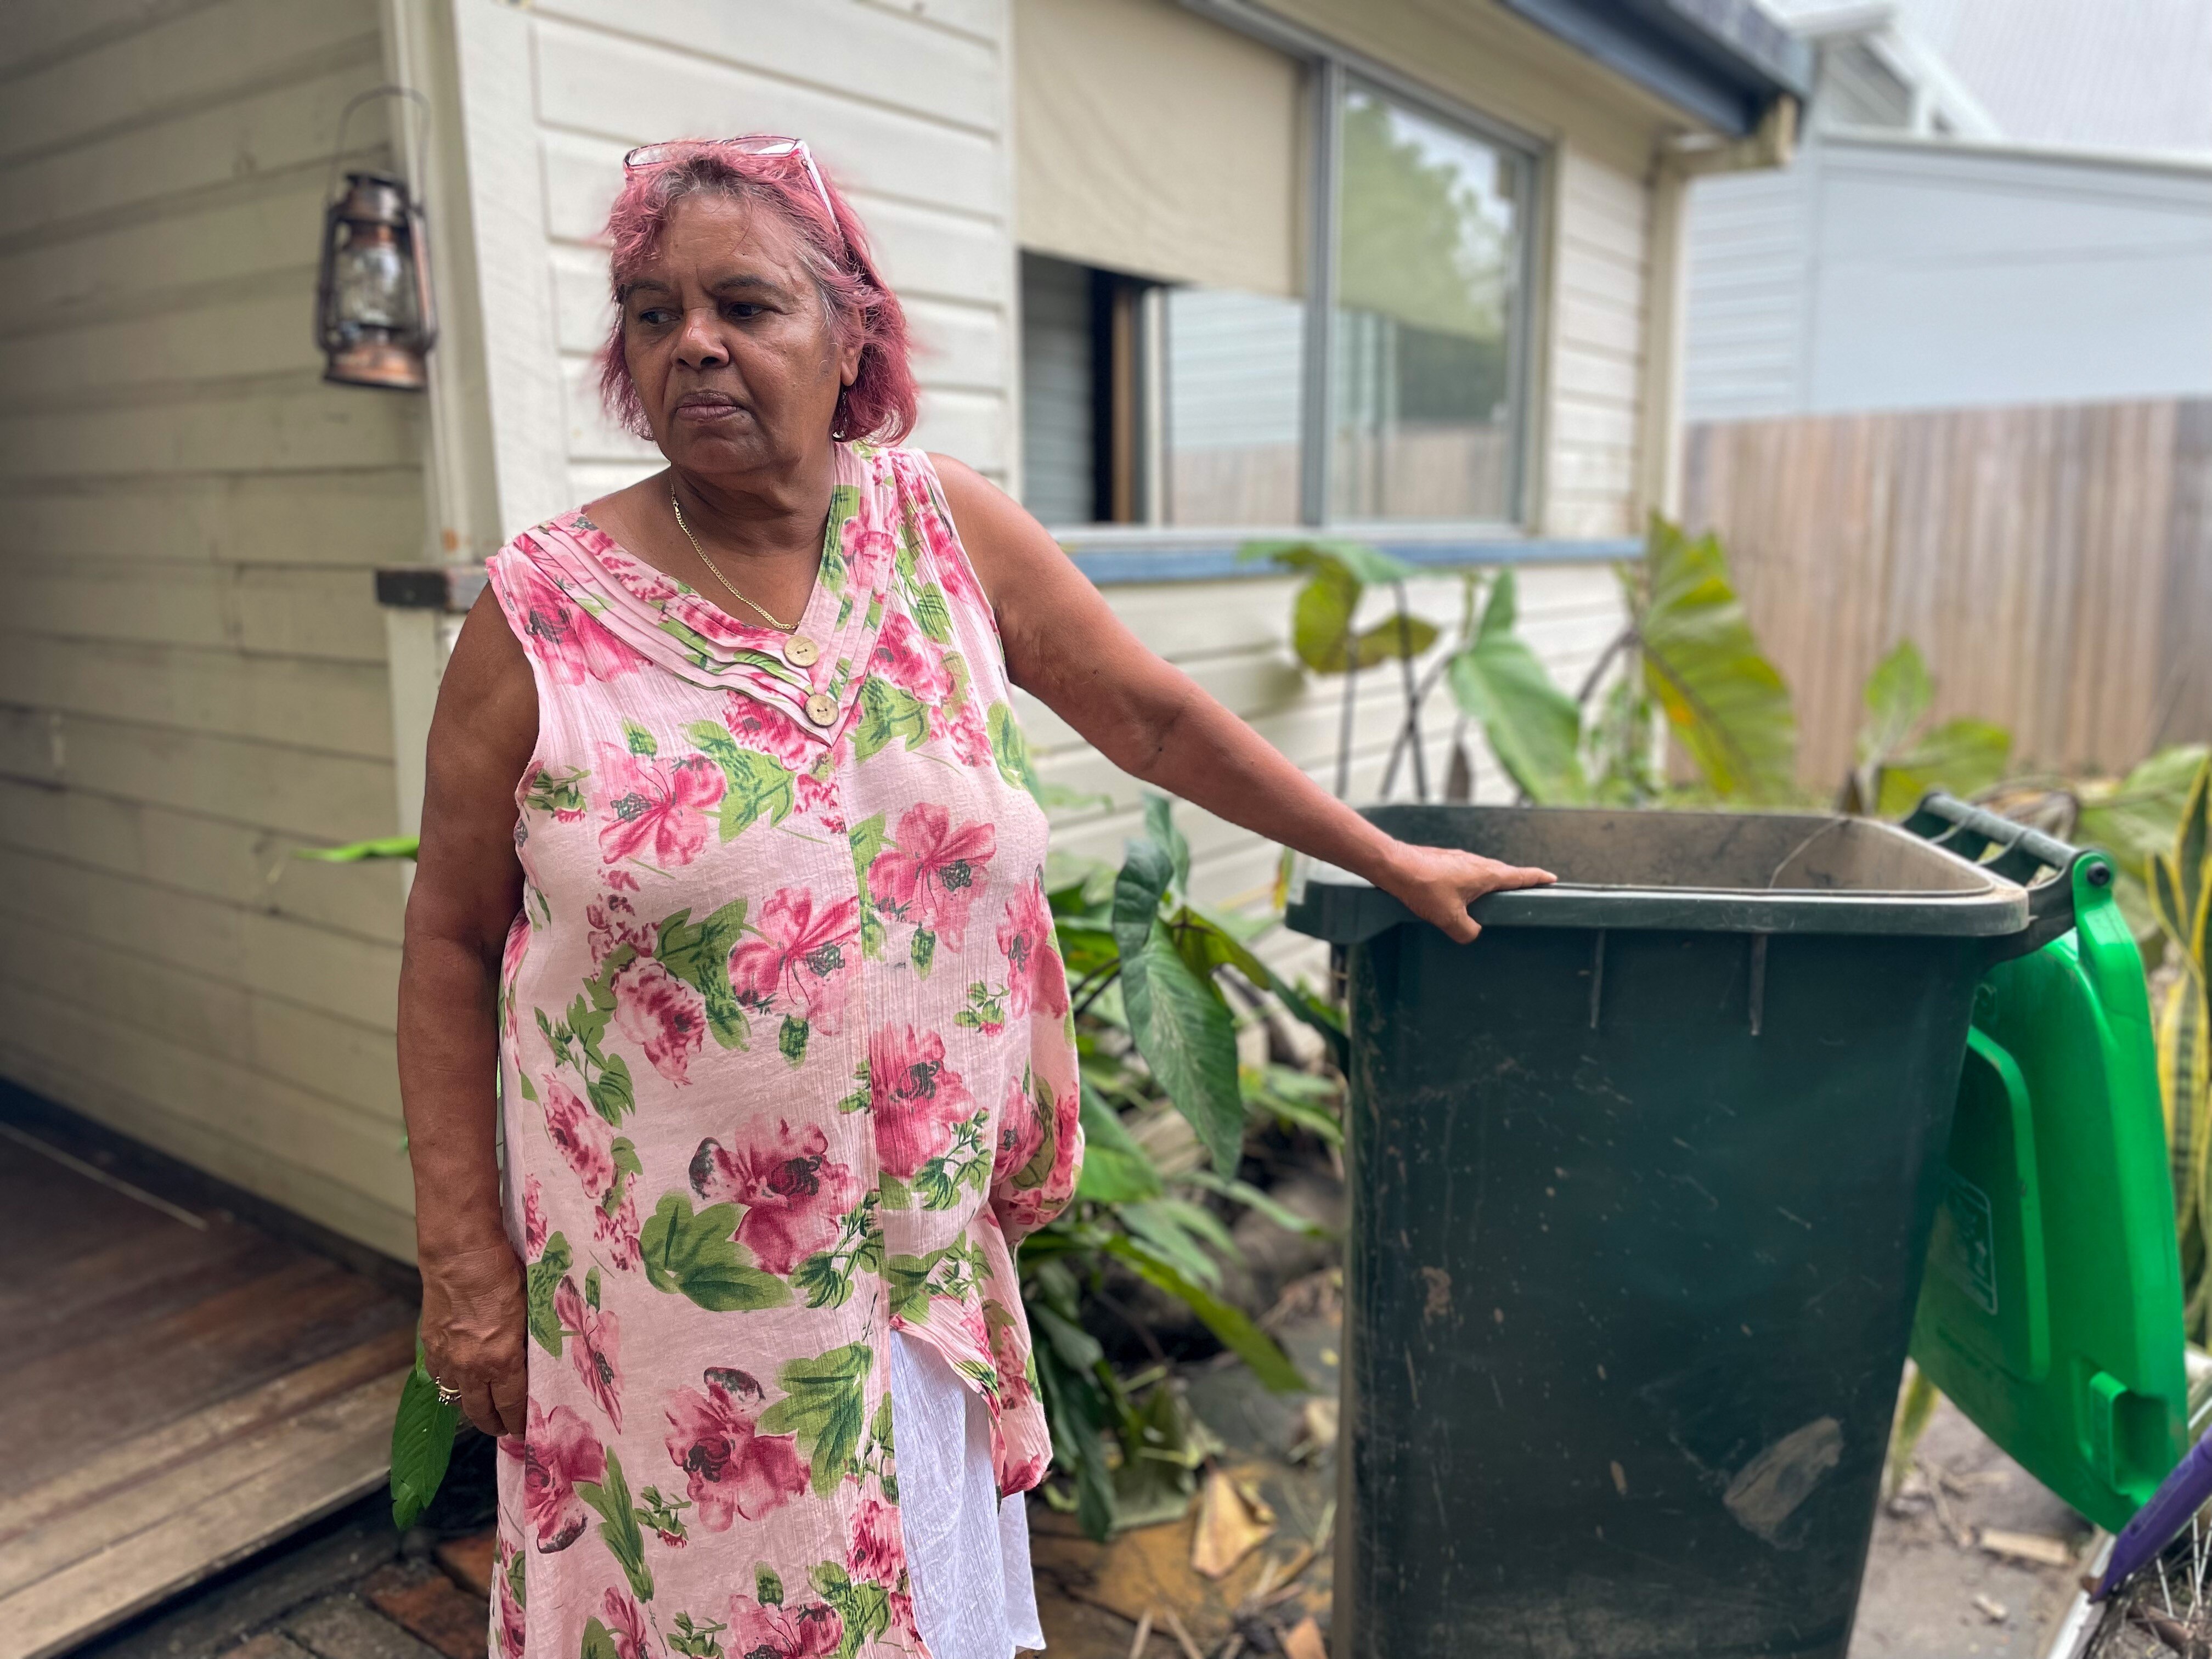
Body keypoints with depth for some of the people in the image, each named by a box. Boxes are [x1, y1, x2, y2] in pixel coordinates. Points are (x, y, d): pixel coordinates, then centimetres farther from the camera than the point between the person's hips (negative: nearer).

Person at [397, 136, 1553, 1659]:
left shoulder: (949, 531, -4)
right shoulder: (544, 614, -10)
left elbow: (1156, 716, 4)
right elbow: (452, 946, -3)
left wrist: (1390, 859, 9)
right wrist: (466, 1262, -4)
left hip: (926, 1261, 2)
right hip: (660, 1292, -2)